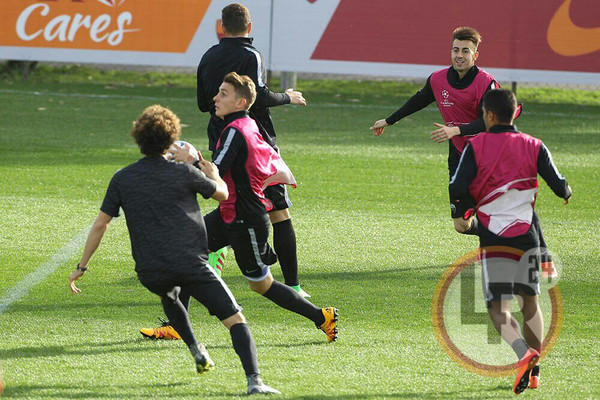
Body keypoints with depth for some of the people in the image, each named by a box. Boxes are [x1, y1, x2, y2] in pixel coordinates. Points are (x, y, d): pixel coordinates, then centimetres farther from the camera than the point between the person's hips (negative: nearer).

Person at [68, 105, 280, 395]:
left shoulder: (122, 179, 7)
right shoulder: (184, 173, 0)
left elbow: (100, 224, 8)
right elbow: (223, 194, 16)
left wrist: (82, 266, 17)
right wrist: (213, 174, 38)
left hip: (149, 272, 3)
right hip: (190, 263, -3)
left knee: (169, 297, 40)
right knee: (235, 319, -4)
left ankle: (196, 351, 27)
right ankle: (254, 380, -23)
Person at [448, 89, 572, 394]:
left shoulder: (475, 146, -5)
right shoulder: (534, 147, 2)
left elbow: (457, 190, -12)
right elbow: (560, 187, -2)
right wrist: (567, 193, 21)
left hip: (493, 239, -3)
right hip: (526, 233, 3)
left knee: (498, 308, -1)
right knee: (530, 301, 18)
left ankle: (524, 353, -28)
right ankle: (533, 373, 19)